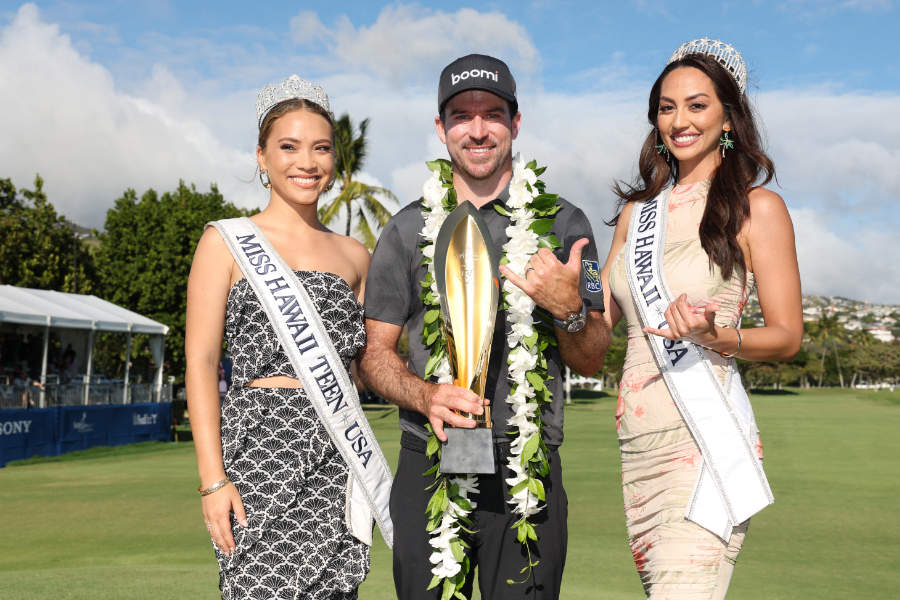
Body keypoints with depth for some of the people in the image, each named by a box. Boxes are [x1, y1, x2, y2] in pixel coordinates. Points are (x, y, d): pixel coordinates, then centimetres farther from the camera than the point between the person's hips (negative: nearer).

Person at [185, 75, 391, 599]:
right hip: (260, 444, -4)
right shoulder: (227, 241, 3)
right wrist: (212, 478, -10)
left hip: (339, 450, 4)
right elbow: (201, 363, -2)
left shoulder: (354, 255, 14)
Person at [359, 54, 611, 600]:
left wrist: (568, 309, -15)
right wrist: (425, 395, -14)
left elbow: (591, 362, 6)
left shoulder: (563, 223, 5)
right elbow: (375, 354, 7)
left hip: (527, 469, 0)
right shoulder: (408, 230, 6)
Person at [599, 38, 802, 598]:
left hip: (708, 441, -5)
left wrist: (715, 336, -20)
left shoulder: (757, 206, 0)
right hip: (639, 444, 5)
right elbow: (599, 320, 18)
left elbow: (788, 336, -2)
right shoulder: (638, 209, 16)